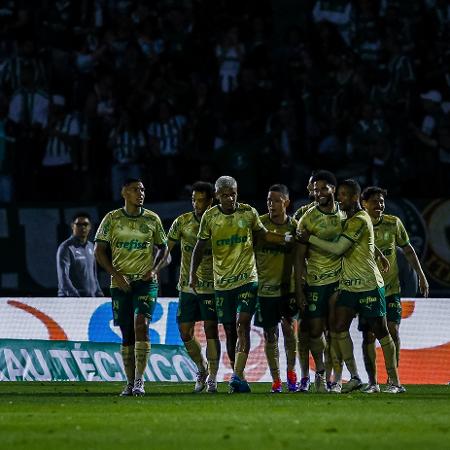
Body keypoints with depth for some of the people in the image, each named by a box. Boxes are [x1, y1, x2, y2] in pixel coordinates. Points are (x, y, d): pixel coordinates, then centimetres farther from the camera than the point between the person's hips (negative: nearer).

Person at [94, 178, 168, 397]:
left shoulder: (152, 219, 6)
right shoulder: (112, 219, 3)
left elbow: (163, 248, 15)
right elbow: (99, 250, 3)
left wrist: (155, 269, -2)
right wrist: (116, 275, -8)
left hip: (146, 281, -1)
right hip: (121, 282, 1)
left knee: (141, 325, -18)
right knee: (127, 334, 4)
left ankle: (139, 380, -17)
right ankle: (130, 383, 12)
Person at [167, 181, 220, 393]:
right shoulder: (182, 222, 1)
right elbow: (167, 247, 1)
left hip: (211, 286, -3)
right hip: (187, 286, 3)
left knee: (211, 330, -5)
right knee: (185, 332, 3)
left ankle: (212, 378, 3)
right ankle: (202, 368, 26)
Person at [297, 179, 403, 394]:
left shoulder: (360, 220, -15)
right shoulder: (349, 219, 13)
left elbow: (338, 248, -20)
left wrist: (310, 238, -12)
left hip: (369, 285, -8)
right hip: (349, 285, 8)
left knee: (380, 332, -1)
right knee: (340, 328, -5)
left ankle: (395, 382, 5)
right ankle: (354, 377, -2)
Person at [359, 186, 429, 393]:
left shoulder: (393, 223, 1)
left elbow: (407, 249, 13)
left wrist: (421, 275, 11)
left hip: (390, 289, 1)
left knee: (392, 330, -9)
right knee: (368, 335, -3)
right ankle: (372, 382, 3)